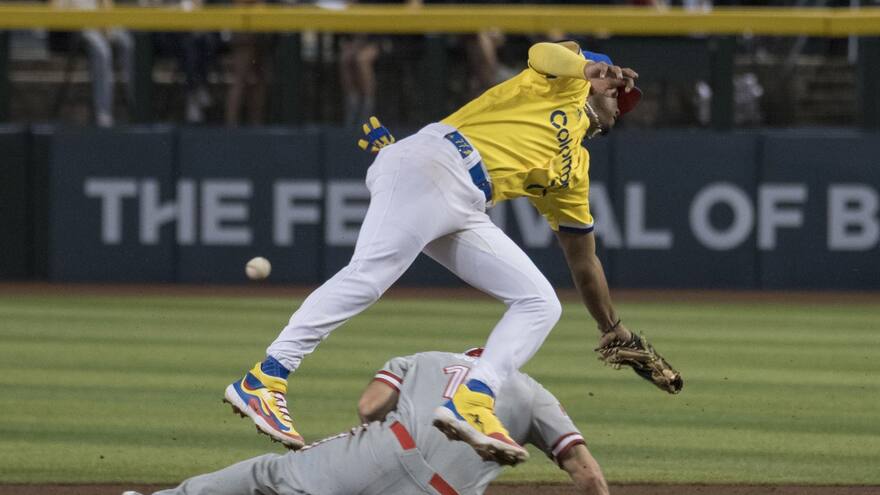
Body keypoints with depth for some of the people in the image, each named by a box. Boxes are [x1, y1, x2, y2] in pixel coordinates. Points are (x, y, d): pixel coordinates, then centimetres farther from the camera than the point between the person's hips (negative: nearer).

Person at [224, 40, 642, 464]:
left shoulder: (572, 169, 33)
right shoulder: (568, 80, 19)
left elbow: (583, 258, 37)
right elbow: (542, 53, 1)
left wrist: (612, 328, 40)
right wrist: (592, 69, -9)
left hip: (463, 213, 8)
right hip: (429, 165, -8)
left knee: (540, 304, 0)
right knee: (370, 273, -25)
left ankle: (471, 405, -19)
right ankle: (262, 382, -29)